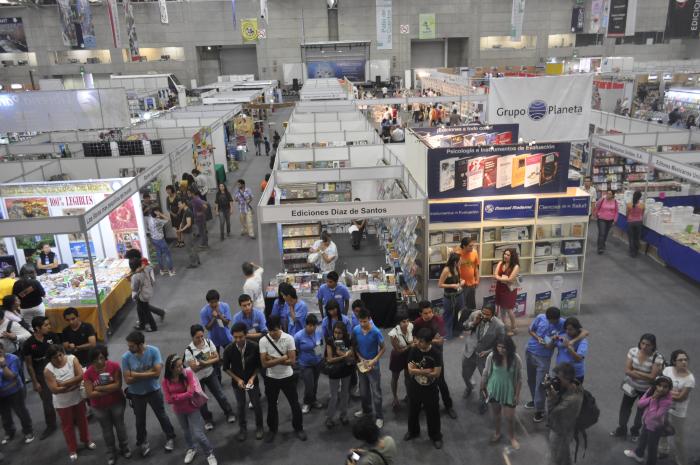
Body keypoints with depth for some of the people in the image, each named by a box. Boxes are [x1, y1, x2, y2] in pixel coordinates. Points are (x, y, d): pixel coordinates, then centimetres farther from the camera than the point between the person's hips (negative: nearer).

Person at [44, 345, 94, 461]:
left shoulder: (72, 359, -16)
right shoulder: (48, 370, -20)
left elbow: (81, 376, -22)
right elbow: (54, 390, -23)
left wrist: (64, 383, -26)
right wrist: (73, 385, -23)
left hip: (78, 398, 2)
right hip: (62, 403, -2)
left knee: (82, 421, 21)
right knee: (68, 425, 15)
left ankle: (86, 441, 44)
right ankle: (72, 449, 35)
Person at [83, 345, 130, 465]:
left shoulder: (114, 366, -19)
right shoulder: (88, 373, -17)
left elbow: (118, 385, -22)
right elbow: (90, 394, -19)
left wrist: (100, 388, -23)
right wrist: (110, 389, -21)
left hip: (117, 403, 0)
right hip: (99, 407, 1)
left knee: (120, 425, 19)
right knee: (107, 430, 18)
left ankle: (124, 447, 42)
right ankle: (111, 452, 39)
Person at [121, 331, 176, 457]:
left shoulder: (153, 351, -24)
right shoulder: (126, 357, -21)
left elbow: (157, 373, -26)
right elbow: (128, 380, -20)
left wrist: (136, 374, -24)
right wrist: (148, 373, -24)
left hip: (154, 391, -1)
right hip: (136, 394, 1)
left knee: (161, 415, 18)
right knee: (140, 420, 21)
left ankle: (170, 437, 41)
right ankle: (142, 442, 46)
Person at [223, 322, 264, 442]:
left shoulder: (254, 346, -24)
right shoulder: (228, 350, -23)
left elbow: (259, 365, -9)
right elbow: (226, 368, -8)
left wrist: (252, 378, -19)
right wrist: (238, 379, -16)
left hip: (252, 380, 0)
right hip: (237, 382, 0)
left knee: (256, 405, 13)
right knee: (240, 406, 17)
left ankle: (259, 427, 37)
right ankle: (242, 428, 39)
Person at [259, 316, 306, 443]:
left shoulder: (289, 339, -16)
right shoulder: (263, 341, -14)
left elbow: (292, 361, -18)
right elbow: (264, 364, -18)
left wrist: (273, 359, -20)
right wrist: (282, 358, -23)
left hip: (288, 377, -1)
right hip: (271, 379, 1)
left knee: (295, 404, 11)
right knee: (271, 405, 16)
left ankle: (298, 428, 32)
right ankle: (272, 429, 38)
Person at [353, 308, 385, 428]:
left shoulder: (376, 332, -22)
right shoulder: (355, 330, -11)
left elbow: (382, 348, -11)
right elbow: (354, 346, 3)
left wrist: (374, 360, -20)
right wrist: (360, 358, -10)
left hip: (373, 365, -4)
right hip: (361, 364, 4)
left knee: (376, 393, 3)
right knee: (363, 391, 20)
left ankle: (379, 417, 17)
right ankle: (366, 410, 42)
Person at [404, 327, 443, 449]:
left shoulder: (436, 353, -22)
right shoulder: (413, 350, -16)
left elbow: (437, 373, -23)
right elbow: (410, 371, -19)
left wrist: (417, 370, -22)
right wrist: (427, 371, -25)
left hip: (430, 389, -2)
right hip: (414, 387, 3)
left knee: (433, 413, 13)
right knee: (413, 411, 21)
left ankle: (436, 436, 37)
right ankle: (413, 431, 47)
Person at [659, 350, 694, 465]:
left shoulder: (689, 379, -22)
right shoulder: (668, 370, -10)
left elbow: (680, 398, -21)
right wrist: (672, 393, -23)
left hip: (677, 412, -5)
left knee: (678, 439, 8)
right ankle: (664, 449, 52)